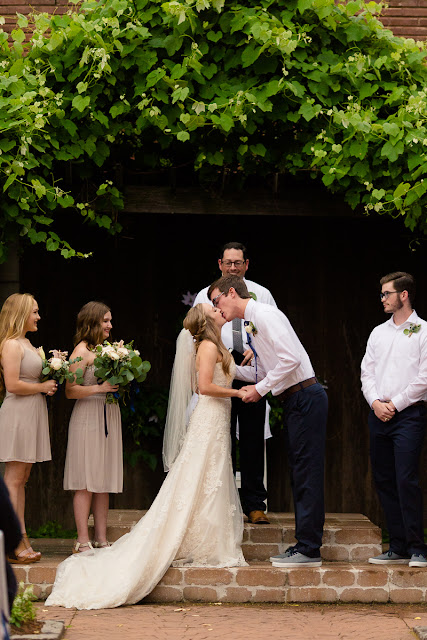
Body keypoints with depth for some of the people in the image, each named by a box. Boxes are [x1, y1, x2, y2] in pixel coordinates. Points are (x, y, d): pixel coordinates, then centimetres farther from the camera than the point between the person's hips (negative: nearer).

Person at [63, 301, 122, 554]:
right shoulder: (82, 350, -6)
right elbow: (70, 390, -12)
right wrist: (100, 388, -19)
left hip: (110, 418, 7)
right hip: (88, 418, -7)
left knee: (104, 481, 7)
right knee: (86, 482, -6)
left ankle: (102, 539, 10)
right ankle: (83, 541, -4)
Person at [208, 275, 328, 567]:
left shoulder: (264, 315, -12)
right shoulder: (252, 322, 18)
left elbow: (290, 358, -21)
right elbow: (265, 372, 21)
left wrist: (260, 389, -14)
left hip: (305, 398, -10)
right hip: (295, 401, 10)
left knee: (307, 473, -9)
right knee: (300, 474, 11)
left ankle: (309, 549, -8)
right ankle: (305, 545, 15)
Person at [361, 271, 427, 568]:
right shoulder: (378, 333, 17)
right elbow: (367, 372, 14)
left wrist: (395, 404, -10)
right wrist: (375, 402, -4)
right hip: (379, 414, 6)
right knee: (384, 481, 5)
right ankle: (398, 548, 11)